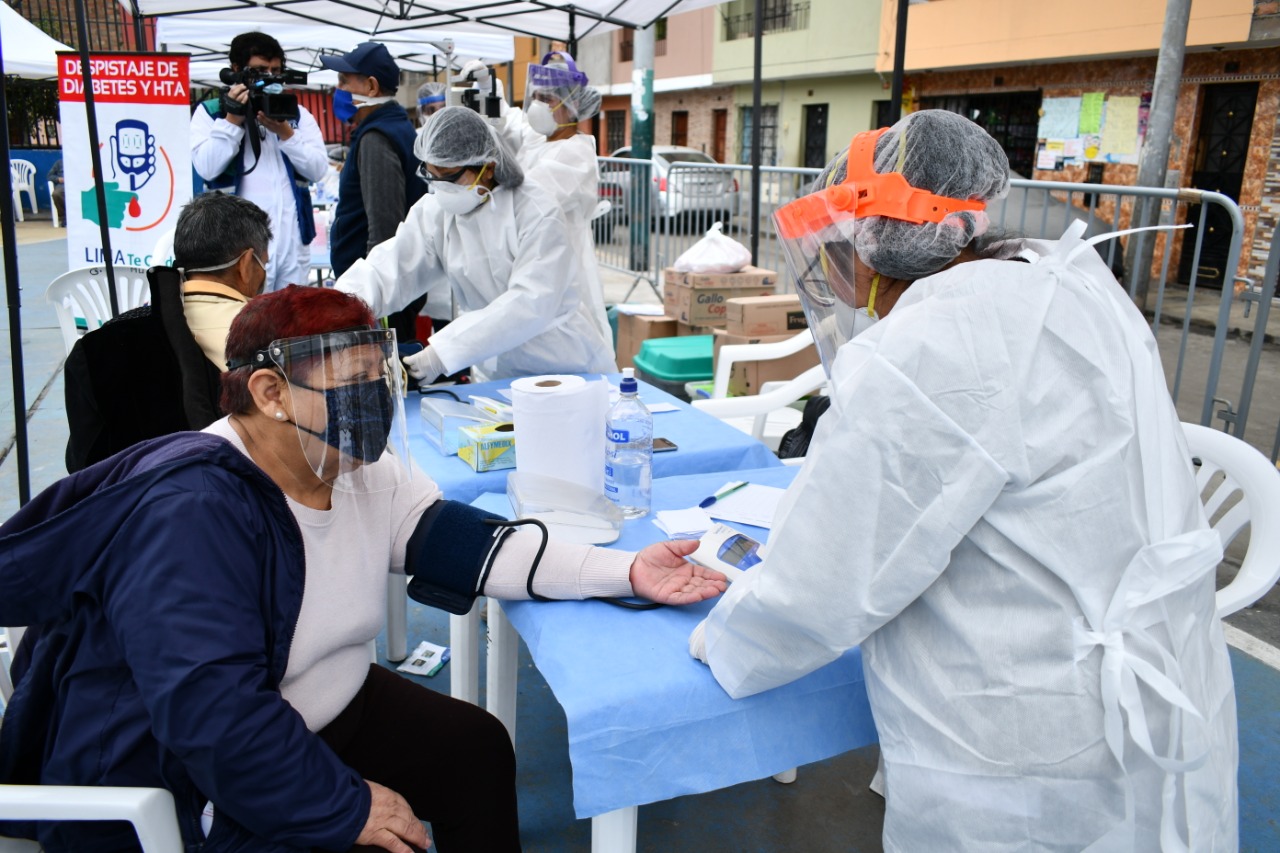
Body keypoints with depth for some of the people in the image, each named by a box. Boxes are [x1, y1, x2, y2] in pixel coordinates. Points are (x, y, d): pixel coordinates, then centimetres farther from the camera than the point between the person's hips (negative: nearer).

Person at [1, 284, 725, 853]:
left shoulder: (364, 466, -5)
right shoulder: (192, 516, -32)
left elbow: (459, 543, -8)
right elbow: (210, 713, -35)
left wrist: (624, 572, -17)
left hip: (318, 708, 9)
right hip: (170, 784, -8)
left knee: (474, 744, 6)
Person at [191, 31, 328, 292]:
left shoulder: (297, 114, 16)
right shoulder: (209, 112, 8)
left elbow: (318, 169, 3)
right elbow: (206, 168, -7)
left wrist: (285, 133, -10)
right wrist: (233, 120, -10)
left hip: (293, 240, 4)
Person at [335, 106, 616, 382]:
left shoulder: (537, 213, -15)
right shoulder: (435, 210, 0)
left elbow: (531, 303, -25)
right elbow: (388, 268, -6)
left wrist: (443, 351, -32)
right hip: (494, 375, 5)